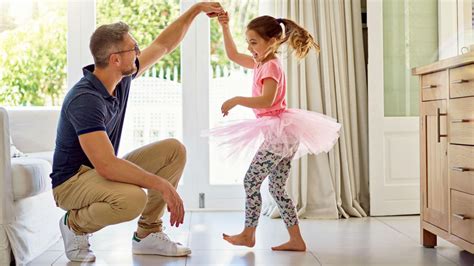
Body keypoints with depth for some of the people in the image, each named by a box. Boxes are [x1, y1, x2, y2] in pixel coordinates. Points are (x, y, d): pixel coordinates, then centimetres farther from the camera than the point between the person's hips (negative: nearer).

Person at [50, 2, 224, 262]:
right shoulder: (85, 99, -29)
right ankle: (75, 224, -4)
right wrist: (162, 185, -34)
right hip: (73, 180, -8)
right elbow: (107, 165, -36)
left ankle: (147, 234, 3)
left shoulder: (122, 77, -4)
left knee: (174, 150, -4)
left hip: (104, 170, 9)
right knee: (133, 199, -38)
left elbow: (163, 45, 9)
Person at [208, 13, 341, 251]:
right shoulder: (261, 62, 15)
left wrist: (236, 101, -24)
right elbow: (233, 55, 24)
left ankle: (248, 235, 11)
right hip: (282, 133, 10)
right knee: (277, 188, 11)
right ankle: (296, 240, 14)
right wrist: (225, 27, 16)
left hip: (279, 132, -10)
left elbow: (266, 100, -26)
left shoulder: (271, 66, -13)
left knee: (251, 180, -1)